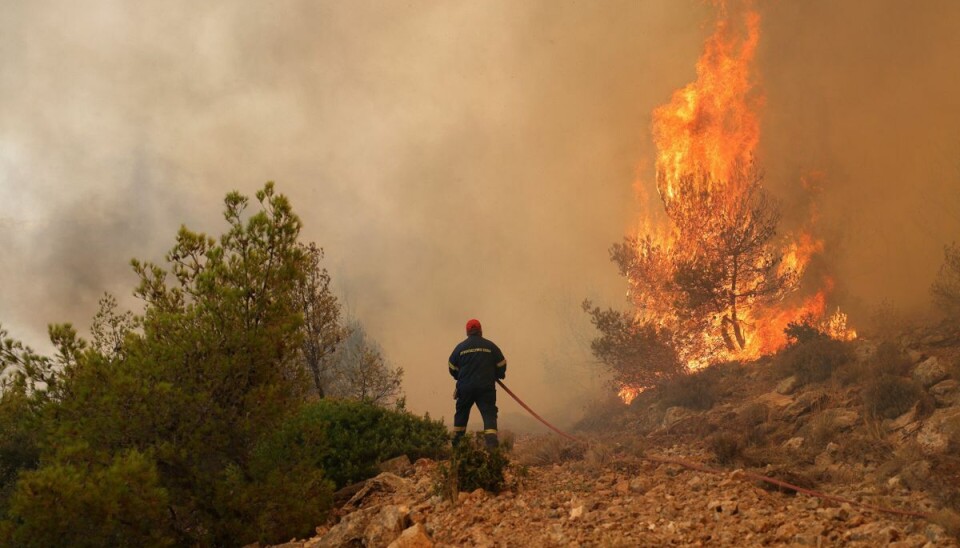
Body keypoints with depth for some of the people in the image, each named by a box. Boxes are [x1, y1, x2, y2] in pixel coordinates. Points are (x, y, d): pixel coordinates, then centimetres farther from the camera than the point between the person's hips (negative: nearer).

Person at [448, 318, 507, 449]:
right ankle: (491, 444, -22)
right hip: (486, 388, -1)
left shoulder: (460, 347, 4)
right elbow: (501, 365, 8)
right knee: (489, 414, -4)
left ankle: (456, 444, 23)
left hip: (465, 388, 2)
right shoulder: (490, 346, 3)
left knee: (461, 414, 18)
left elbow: (452, 369, 9)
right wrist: (495, 376, 27)